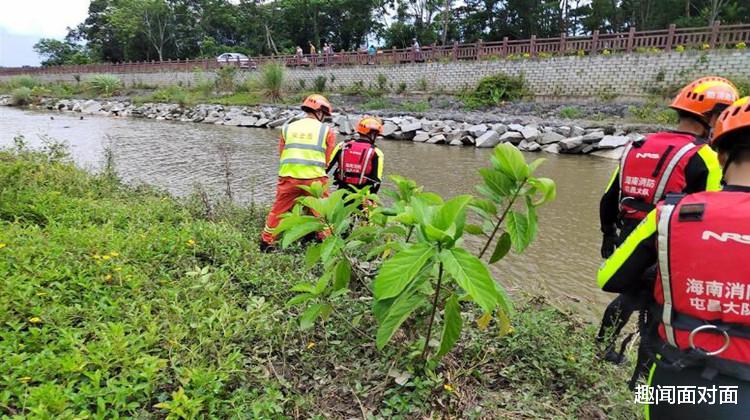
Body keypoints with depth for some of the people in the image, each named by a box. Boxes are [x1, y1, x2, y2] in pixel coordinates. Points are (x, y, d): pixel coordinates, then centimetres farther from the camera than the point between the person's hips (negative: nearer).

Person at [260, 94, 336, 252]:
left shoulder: (287, 128, 11)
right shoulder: (326, 130, 2)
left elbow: (281, 154, 13)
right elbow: (328, 159, 3)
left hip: (288, 177, 3)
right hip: (315, 179, -3)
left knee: (278, 211, 15)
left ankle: (266, 243, 23)